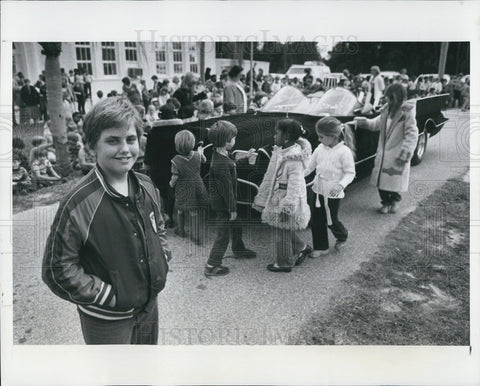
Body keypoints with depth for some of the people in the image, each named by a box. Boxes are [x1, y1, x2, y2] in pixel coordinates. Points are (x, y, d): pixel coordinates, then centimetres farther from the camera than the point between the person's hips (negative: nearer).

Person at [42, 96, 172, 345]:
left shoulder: (146, 187, -3)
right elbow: (57, 269, -19)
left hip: (149, 306, 6)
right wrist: (106, 295, -18)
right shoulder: (79, 203, -23)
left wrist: (163, 259, 0)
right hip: (106, 321, -6)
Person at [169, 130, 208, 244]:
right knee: (195, 212, 9)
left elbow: (175, 177, -16)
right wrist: (201, 152, 32)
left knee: (180, 210, 21)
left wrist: (171, 183, 5)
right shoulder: (197, 155, -11)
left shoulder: (176, 160, -21)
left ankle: (181, 230, 39)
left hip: (182, 189, -2)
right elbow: (204, 161, 13)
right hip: (197, 187, 2)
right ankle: (197, 236, 13)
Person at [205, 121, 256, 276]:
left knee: (236, 227, 28)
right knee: (223, 235, 2)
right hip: (223, 205, -10)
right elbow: (227, 188, -24)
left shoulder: (218, 154, 0)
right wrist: (232, 209, -17)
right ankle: (211, 266, 12)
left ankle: (238, 250, 52)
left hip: (221, 201, 10)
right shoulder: (221, 164, -30)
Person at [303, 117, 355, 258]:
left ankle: (342, 236, 41)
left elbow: (350, 173, -14)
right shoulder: (320, 148, 1)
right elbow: (310, 166, 10)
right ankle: (321, 247, 24)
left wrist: (341, 184, -30)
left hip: (333, 193, -5)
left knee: (331, 220, 8)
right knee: (317, 220, 8)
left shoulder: (344, 152, -16)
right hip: (318, 190, 5)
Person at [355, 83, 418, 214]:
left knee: (394, 180, 5)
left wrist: (405, 153, -22)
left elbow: (412, 134, -17)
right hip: (383, 153, 6)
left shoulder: (407, 112, -15)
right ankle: (386, 202, 27)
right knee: (381, 180, 8)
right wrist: (365, 122, 0)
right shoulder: (387, 110, 5)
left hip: (396, 155, -6)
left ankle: (395, 200, 30)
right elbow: (378, 123, 17)